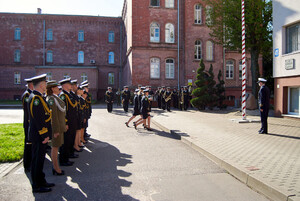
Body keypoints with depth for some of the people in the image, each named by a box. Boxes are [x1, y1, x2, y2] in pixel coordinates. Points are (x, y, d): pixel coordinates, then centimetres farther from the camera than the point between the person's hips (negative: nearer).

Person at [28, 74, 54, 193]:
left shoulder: (38, 97, 14)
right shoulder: (35, 98, -18)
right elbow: (38, 119, -23)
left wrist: (46, 133, 20)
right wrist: (44, 135, -20)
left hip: (41, 135, 10)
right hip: (39, 135, -10)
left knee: (40, 159, 17)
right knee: (37, 159, 0)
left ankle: (41, 182, 28)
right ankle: (37, 186, 11)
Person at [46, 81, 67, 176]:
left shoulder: (55, 97, 13)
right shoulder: (51, 99, -18)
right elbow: (53, 115, -22)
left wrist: (64, 125, 20)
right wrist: (56, 130, -22)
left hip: (60, 125, 10)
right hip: (56, 126, -10)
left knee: (56, 146, 15)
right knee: (55, 147, 0)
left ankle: (55, 167, 26)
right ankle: (56, 169, 9)